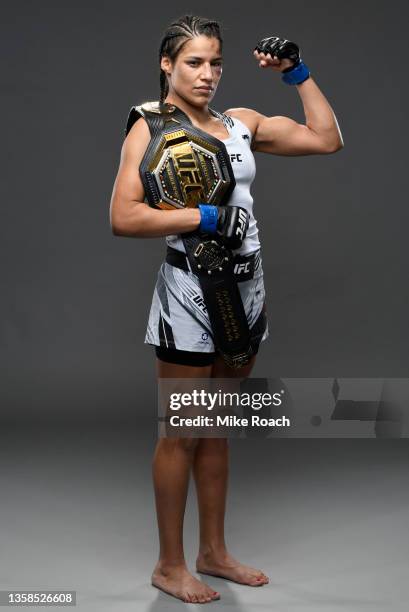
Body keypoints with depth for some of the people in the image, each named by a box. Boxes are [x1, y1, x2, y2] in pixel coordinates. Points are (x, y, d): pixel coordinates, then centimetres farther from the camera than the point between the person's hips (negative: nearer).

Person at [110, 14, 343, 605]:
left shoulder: (241, 122, 10)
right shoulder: (151, 129, -5)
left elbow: (326, 139, 10)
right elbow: (123, 218, -17)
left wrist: (297, 73, 6)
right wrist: (203, 217, -19)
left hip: (247, 288, 6)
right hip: (191, 290, -6)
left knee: (217, 429, 16)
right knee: (182, 435, 3)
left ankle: (214, 551, 28)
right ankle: (170, 564, 17)